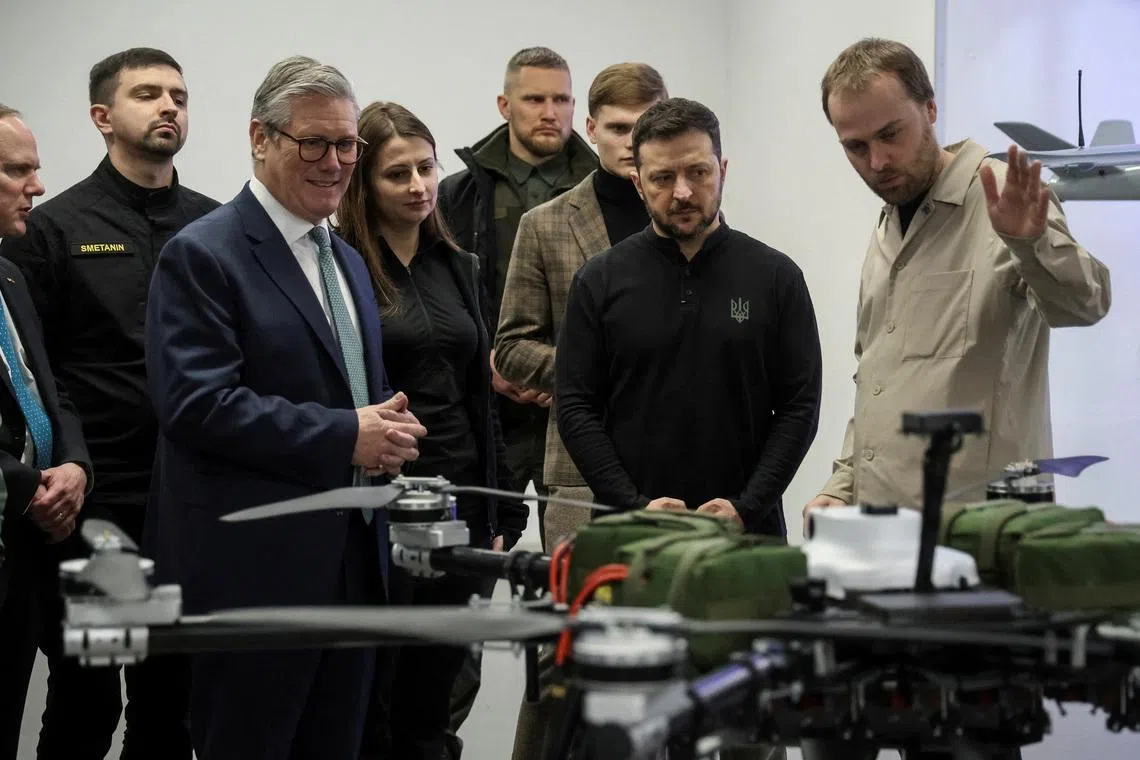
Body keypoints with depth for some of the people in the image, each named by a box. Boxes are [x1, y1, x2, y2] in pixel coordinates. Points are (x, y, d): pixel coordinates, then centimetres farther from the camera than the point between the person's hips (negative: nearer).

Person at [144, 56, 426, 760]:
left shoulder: (348, 260, 18)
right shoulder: (202, 255, -9)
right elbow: (197, 403, -19)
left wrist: (386, 429, 1)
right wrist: (344, 437, -19)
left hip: (353, 565, 8)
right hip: (256, 565, -8)